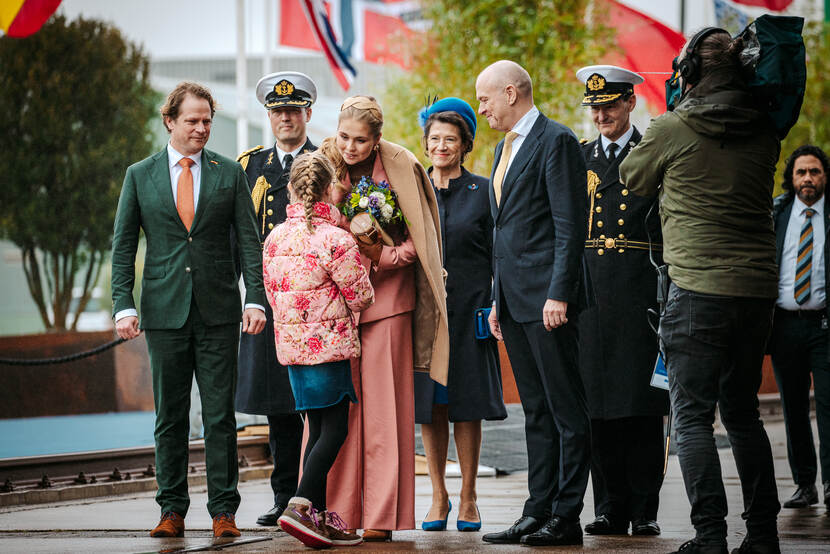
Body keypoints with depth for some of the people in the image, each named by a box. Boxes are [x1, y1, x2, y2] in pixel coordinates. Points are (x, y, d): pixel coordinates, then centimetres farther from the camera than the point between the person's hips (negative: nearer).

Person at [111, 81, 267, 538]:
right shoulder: (140, 176, 6)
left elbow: (249, 240, 4)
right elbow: (123, 246, 7)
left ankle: (223, 511, 4)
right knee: (170, 416, 5)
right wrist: (123, 306, -3)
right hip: (165, 311, 0)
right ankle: (172, 511, 12)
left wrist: (255, 299, -7)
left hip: (218, 312, 0)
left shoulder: (229, 173, 6)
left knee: (220, 415, -1)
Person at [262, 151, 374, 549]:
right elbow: (361, 296, -8)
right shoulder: (336, 240, -16)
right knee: (334, 429, -3)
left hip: (291, 343, 7)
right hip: (330, 343, -7)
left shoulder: (275, 237, 4)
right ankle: (301, 506, -19)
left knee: (319, 427, 12)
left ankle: (319, 517, 11)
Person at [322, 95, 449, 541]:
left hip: (385, 295, -2)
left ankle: (381, 517, -3)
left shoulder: (399, 166, -5)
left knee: (382, 405, -5)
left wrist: (385, 257, -14)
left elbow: (420, 236, 0)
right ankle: (337, 513, 2)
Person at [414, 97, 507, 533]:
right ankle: (438, 497, 11)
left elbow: (496, 256, 4)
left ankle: (468, 498, 7)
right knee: (429, 404, 3)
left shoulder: (483, 191, 4)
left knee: (466, 405, -1)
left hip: (468, 310, -2)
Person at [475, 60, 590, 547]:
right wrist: (499, 301, 20)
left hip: (547, 300, -9)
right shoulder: (505, 149, 20)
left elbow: (570, 227, -14)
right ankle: (539, 512, 13)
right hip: (515, 301, 9)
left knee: (567, 410, -4)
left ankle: (566, 517, -4)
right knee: (536, 412, 10)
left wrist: (558, 294, -20)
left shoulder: (557, 141, -9)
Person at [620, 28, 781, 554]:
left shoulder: (674, 128, -7)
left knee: (693, 416, -2)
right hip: (758, 288, 5)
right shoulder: (763, 131, 6)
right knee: (743, 410, 15)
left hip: (699, 290, -5)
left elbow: (633, 179, 10)